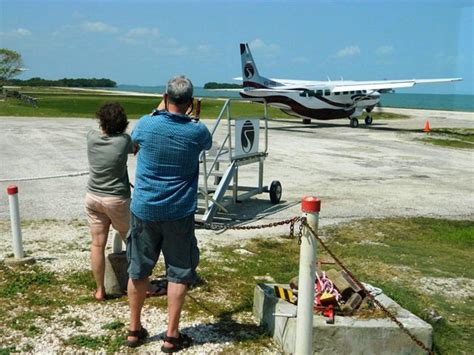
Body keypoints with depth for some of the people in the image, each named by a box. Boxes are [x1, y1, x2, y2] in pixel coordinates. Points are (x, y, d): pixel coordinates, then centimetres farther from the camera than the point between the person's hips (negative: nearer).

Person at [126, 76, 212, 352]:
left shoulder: (147, 124, -7)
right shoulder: (197, 131, -8)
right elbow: (208, 143, 17)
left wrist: (160, 111, 30)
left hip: (144, 210, 2)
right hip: (179, 213, -2)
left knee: (139, 270, 15)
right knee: (179, 274, 9)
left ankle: (135, 330, 27)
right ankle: (172, 336, 15)